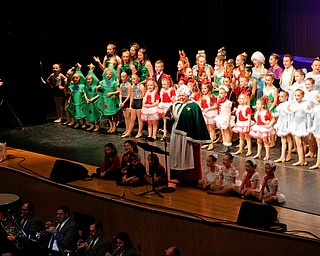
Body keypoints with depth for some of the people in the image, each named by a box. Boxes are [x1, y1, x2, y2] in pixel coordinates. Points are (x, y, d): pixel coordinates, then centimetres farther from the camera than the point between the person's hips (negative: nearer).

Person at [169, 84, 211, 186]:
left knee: (188, 158, 0)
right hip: (176, 136, 6)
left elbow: (198, 123, -12)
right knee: (178, 157, 9)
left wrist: (197, 138, -16)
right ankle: (180, 177, 18)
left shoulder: (193, 106, -9)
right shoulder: (176, 105, 10)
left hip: (188, 136, -6)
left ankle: (191, 178, 8)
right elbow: (173, 119, 12)